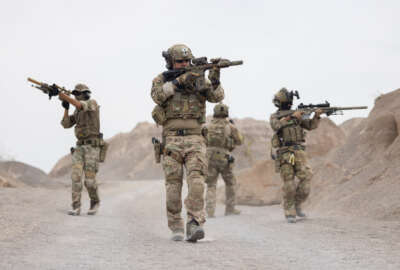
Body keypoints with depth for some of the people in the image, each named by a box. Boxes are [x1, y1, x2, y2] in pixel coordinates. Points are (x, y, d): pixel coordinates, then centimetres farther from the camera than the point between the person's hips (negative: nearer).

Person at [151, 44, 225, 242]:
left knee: (196, 179, -16)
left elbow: (217, 97, -3)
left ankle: (194, 224, -22)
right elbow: (157, 95, -13)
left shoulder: (199, 79, 11)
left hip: (195, 138, 0)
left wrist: (214, 80, -23)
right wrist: (178, 81, -20)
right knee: (173, 184, 0)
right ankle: (176, 228, 8)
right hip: (171, 138, 0)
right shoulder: (162, 79, 9)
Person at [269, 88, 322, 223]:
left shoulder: (297, 115, 14)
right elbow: (276, 125, -18)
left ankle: (297, 204, 8)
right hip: (284, 154, -3)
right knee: (289, 183, -4)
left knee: (306, 176, -11)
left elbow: (311, 126, 7)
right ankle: (289, 213, 5)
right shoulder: (274, 116, 4)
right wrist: (291, 117, -21)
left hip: (299, 152, 3)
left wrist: (316, 116, -11)